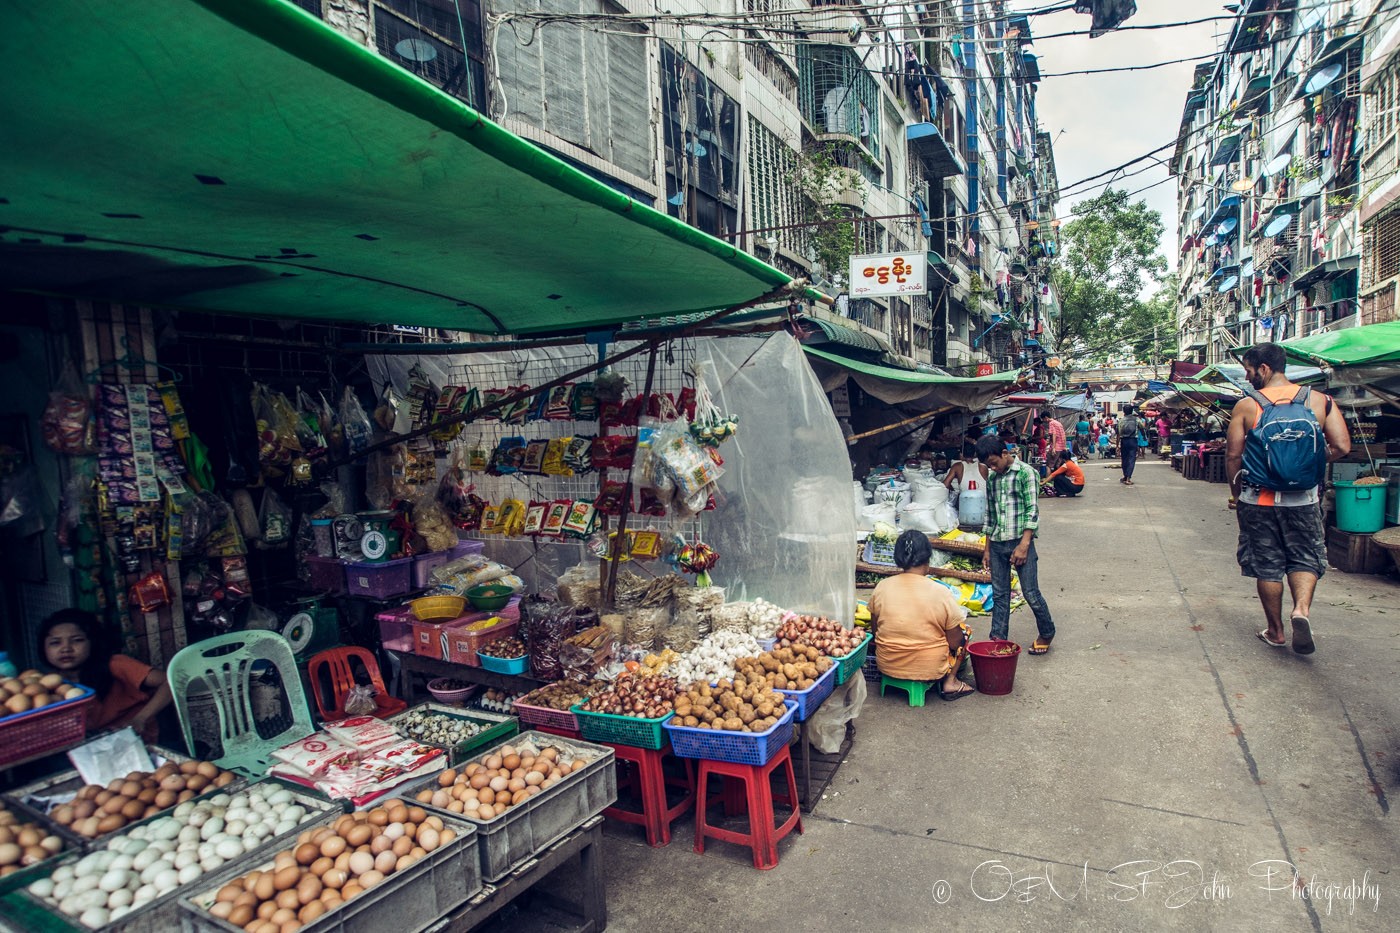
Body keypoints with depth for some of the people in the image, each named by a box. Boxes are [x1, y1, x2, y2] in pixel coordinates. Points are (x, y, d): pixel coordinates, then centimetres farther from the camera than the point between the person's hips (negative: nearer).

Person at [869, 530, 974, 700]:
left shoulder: (882, 587, -8)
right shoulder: (940, 592, -16)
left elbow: (875, 630, 4)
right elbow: (955, 643, -8)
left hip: (886, 666, 3)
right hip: (930, 670, -3)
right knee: (964, 629, 19)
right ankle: (950, 682, 12)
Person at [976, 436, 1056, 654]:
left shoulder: (1025, 472, -6)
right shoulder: (992, 478, 13)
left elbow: (1033, 510, -10)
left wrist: (1024, 544, -17)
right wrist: (987, 548, 15)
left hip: (1020, 541, -6)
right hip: (997, 543, 6)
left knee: (1031, 593, -1)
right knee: (999, 594, 8)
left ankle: (1046, 633, 21)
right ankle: (998, 639, 14)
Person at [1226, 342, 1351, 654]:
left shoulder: (1245, 406, -6)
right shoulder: (1319, 401, 0)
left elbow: (1233, 456, -5)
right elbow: (1342, 447, -4)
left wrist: (1237, 493, 8)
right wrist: (1311, 464, 15)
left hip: (1257, 499, -1)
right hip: (1303, 499, 1)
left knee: (1266, 565, 10)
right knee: (1305, 559, 16)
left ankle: (1276, 631, 19)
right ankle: (1302, 608, -9)